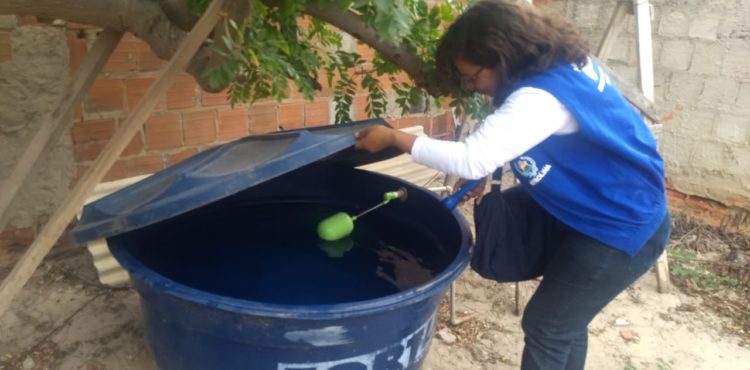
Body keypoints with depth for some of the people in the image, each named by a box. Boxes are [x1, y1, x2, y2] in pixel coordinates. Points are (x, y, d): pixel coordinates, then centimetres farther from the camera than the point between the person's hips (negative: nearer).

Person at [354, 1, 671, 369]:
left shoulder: (539, 98, -30)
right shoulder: (559, 61, 0)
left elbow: (471, 160, -35)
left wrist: (394, 138, -24)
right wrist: (487, 174, 4)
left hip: (622, 228, -9)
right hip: (593, 206, 9)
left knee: (547, 326, 4)